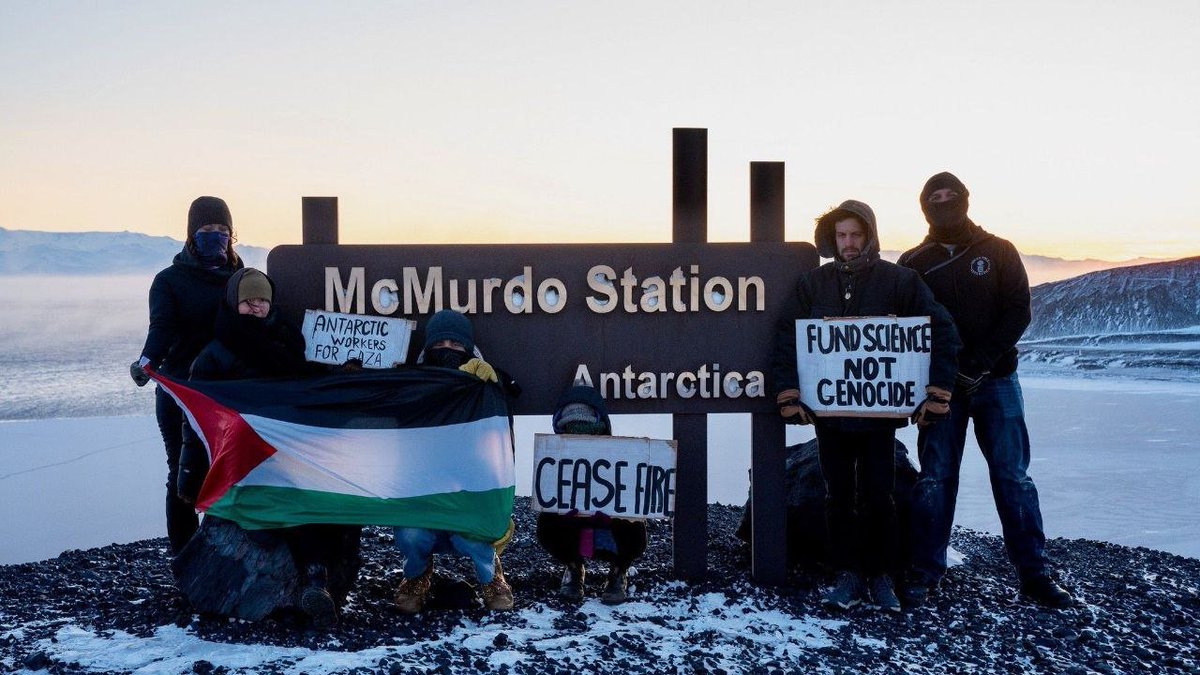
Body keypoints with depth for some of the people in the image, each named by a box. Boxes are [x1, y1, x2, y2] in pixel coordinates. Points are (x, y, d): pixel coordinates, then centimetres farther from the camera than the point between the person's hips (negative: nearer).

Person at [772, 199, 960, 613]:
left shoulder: (899, 281, -3)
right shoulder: (814, 283, 5)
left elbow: (942, 333, -3)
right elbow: (787, 339, 5)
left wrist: (937, 394, -8)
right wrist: (789, 396, -2)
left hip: (880, 413, -2)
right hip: (828, 412, 2)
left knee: (878, 498, 3)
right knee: (838, 498, 7)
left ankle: (881, 578, 18)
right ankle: (848, 577, 18)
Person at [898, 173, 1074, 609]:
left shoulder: (997, 252, 5)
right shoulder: (914, 263, 6)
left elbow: (1017, 313, -2)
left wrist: (979, 363, -13)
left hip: (996, 381, 0)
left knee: (1013, 475, 1)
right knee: (935, 477, 1)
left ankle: (1033, 572, 9)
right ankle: (926, 571, 8)